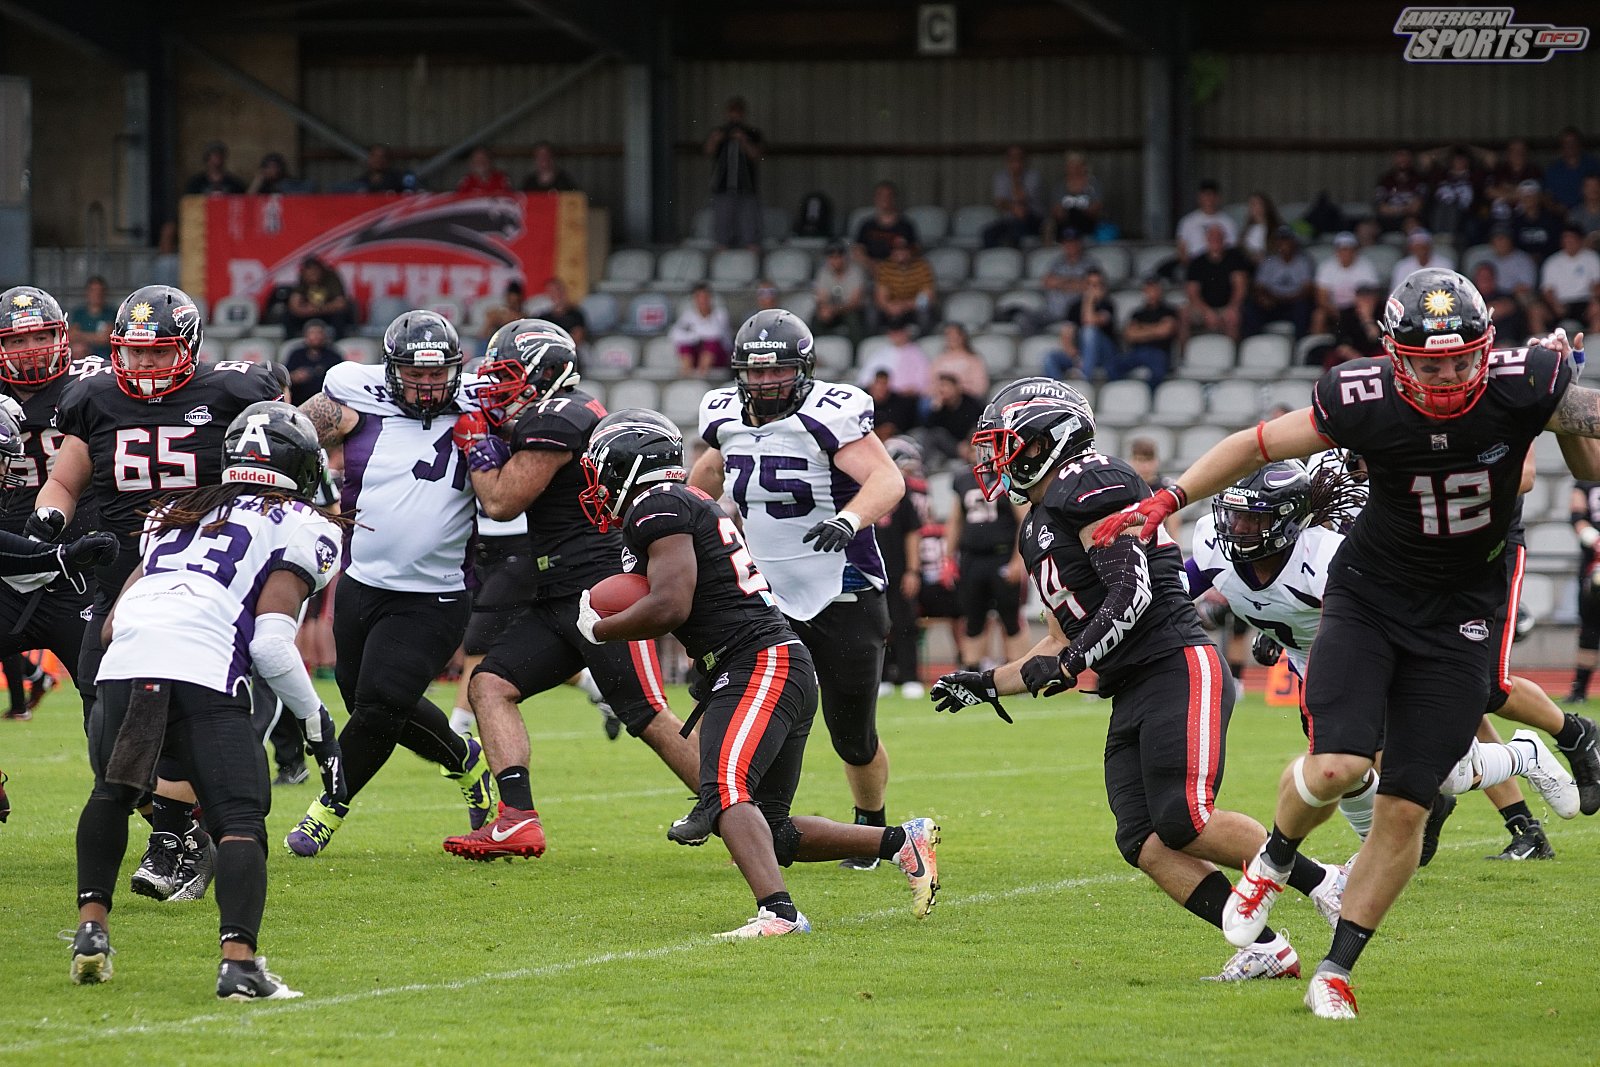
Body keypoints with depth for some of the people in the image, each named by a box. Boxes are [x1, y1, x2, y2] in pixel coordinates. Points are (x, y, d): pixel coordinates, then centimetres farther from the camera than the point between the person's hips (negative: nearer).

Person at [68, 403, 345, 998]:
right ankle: (239, 963, -21)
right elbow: (271, 642, 2)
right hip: (204, 675, -5)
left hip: (122, 663, 5)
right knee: (240, 822, -3)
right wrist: (316, 724, 11)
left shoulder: (176, 517, 32)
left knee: (112, 792, 29)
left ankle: (91, 926, 20)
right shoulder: (302, 528, 15)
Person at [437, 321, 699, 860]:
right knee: (490, 685, -1)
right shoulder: (577, 413, 17)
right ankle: (518, 820, -12)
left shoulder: (556, 422, -14)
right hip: (557, 600, 10)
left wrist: (476, 442, 2)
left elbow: (502, 502, -11)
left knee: (651, 720, -9)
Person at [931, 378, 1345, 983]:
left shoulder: (1089, 487, -7)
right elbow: (1063, 645, 31)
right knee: (1145, 842, -7)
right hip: (1130, 697, 9)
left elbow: (1133, 593, -17)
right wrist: (987, 685, 26)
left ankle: (1322, 883, -8)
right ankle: (1265, 948, -10)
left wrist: (1069, 662, -21)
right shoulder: (1039, 529, 24)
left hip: (1178, 671, -9)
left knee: (1184, 822, -22)